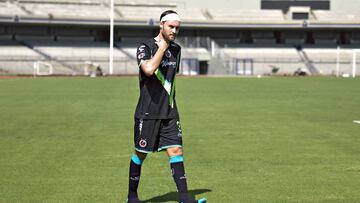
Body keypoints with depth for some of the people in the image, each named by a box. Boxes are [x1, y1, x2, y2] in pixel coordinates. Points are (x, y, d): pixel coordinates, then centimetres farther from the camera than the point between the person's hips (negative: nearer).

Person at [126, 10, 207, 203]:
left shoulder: (176, 49, 11)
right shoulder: (145, 47, -9)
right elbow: (149, 69, -29)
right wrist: (163, 46, -19)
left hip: (169, 112, 5)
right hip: (147, 112, -5)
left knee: (176, 150, -6)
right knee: (140, 153, 6)